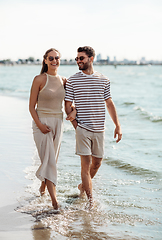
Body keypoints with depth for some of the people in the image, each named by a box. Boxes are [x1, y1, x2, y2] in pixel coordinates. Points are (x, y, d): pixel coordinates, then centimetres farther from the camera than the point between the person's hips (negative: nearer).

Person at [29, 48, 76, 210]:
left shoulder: (63, 81, 5)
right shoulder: (39, 80, -7)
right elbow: (31, 106, -6)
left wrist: (74, 111, -6)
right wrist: (39, 124, -17)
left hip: (57, 122, 5)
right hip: (42, 122, -5)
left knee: (51, 160, 13)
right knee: (49, 160, -11)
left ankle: (43, 186, 37)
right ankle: (54, 199, -12)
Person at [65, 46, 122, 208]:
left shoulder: (104, 80, 6)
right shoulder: (72, 80, -1)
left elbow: (109, 103, 12)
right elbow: (68, 105, 2)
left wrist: (117, 125, 8)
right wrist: (75, 124, -5)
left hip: (99, 129, 3)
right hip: (82, 129, -3)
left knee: (97, 163, 11)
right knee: (86, 164, -7)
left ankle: (83, 186, 37)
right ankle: (90, 201, -1)